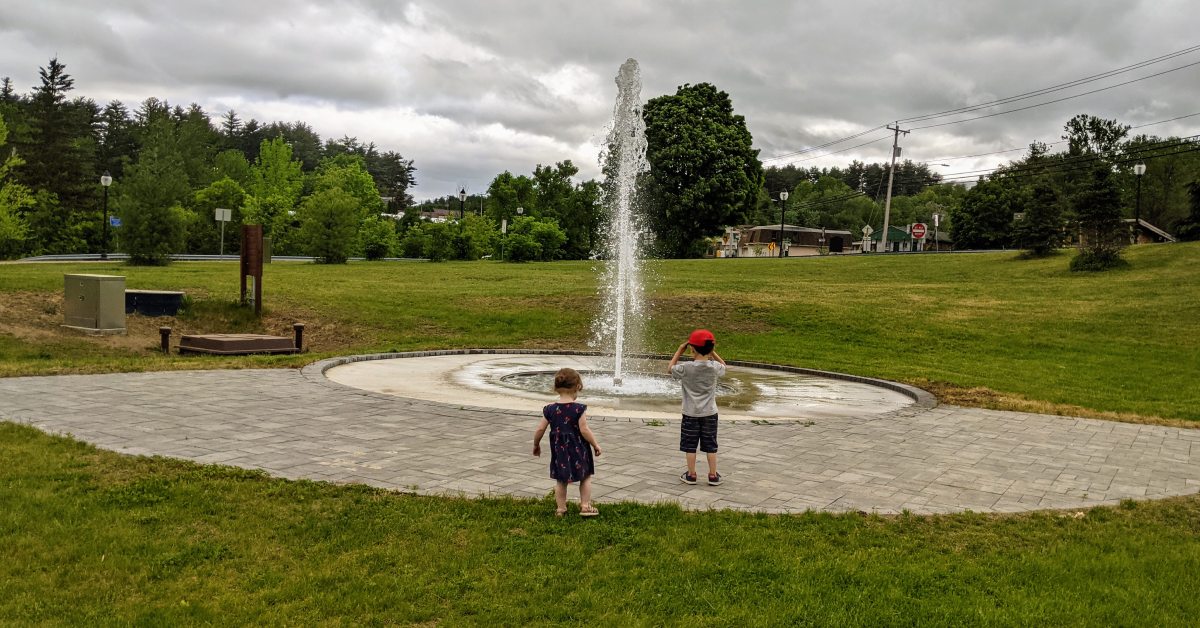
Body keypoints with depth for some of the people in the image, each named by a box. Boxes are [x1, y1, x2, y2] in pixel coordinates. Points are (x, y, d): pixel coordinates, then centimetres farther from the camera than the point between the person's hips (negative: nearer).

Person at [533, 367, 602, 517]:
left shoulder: (550, 410, -5)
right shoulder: (579, 409, -16)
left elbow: (540, 429, -1)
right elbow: (584, 430, -17)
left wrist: (536, 445, 15)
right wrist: (595, 445, -4)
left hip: (559, 450, 3)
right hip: (578, 449, -3)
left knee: (561, 481, 14)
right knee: (585, 477, 15)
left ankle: (561, 508, 17)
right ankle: (585, 506, 15)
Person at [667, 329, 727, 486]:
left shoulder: (686, 368, -16)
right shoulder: (715, 367, -9)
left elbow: (670, 369, 3)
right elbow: (723, 366, 16)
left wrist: (679, 351, 5)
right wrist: (712, 352, 12)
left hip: (691, 414, -2)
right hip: (709, 413, 2)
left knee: (690, 445, 9)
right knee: (710, 445, 11)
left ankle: (691, 475, 16)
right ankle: (713, 475, 16)